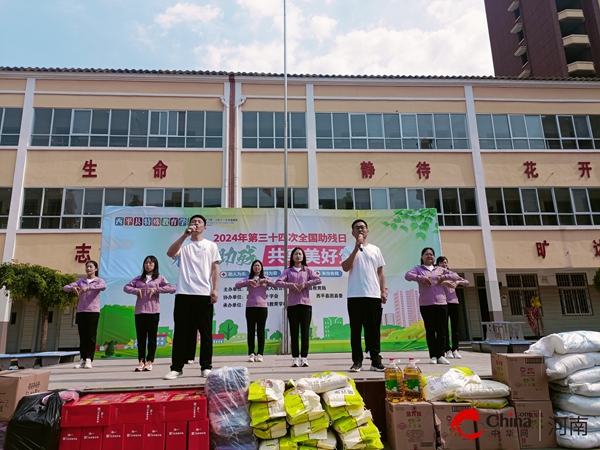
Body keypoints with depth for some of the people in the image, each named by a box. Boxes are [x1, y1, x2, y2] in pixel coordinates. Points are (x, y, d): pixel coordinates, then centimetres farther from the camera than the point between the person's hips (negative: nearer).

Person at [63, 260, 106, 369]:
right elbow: (65, 287, 8)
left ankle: (89, 359, -1)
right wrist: (72, 288, -15)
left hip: (93, 311, -4)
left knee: (91, 336, -3)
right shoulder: (81, 281, 16)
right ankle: (82, 359, 9)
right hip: (81, 311, 4)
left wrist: (88, 288, -30)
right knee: (82, 336, 5)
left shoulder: (99, 280, 4)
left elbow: (103, 286, -20)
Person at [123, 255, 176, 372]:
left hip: (153, 311, -3)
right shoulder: (138, 279, 16)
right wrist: (136, 290, -7)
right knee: (140, 337, 5)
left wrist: (156, 289, -14)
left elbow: (172, 288, -6)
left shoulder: (159, 278, 6)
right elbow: (126, 287, 10)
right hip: (139, 311, 3)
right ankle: (141, 361, 11)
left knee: (152, 337, 1)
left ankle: (149, 361, 7)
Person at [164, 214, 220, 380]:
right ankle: (177, 368, 11)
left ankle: (206, 367, 12)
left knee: (205, 332, 4)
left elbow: (215, 268, 7)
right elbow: (170, 253, -10)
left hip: (204, 294, 0)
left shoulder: (211, 245, 11)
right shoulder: (184, 245, 10)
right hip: (183, 293, 0)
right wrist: (185, 235, -16)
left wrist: (215, 289, -3)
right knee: (181, 331, 3)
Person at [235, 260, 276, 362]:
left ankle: (260, 354, 4)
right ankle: (251, 353, 5)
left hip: (262, 306, 0)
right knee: (251, 330, 1)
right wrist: (248, 282, -18)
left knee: (261, 331, 1)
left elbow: (275, 284, -5)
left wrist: (264, 281, -17)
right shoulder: (248, 279, 11)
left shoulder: (265, 278, 11)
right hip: (250, 307, 0)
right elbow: (237, 285, -4)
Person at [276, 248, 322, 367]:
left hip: (306, 304, 0)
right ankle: (295, 358, 8)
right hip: (292, 304, 0)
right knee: (294, 332, 2)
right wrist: (291, 285, -16)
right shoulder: (288, 271, 9)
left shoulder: (308, 270, 9)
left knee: (305, 332, 0)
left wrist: (305, 284, -14)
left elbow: (318, 280, -5)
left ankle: (304, 358, 6)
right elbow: (278, 282, -5)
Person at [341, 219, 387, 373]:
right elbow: (345, 268, -11)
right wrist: (356, 248, -14)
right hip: (355, 295, -2)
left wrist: (383, 291, 7)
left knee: (373, 329, 5)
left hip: (374, 295, 2)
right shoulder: (348, 249, 5)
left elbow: (380, 272, 14)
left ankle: (376, 360, 12)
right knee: (356, 329, 2)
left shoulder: (375, 249, 13)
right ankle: (357, 361, 9)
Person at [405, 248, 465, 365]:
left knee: (442, 330, 3)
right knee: (430, 330, 1)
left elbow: (456, 276, 12)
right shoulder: (418, 269, 8)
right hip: (426, 304, -3)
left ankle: (440, 355, 11)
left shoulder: (440, 269, 17)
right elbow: (407, 275, -11)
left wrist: (444, 277, -5)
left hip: (441, 303, 3)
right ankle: (433, 356, 8)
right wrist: (422, 278, -21)